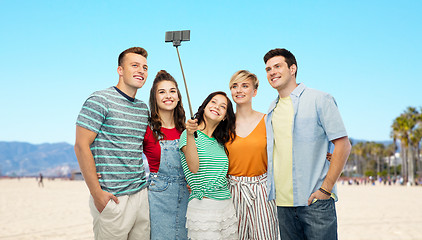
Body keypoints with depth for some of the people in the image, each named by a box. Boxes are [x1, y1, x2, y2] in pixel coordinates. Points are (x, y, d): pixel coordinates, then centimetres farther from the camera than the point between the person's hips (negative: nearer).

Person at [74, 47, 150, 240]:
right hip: (112, 198, -6)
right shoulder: (99, 100, -7)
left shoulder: (143, 108, 14)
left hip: (141, 195, 7)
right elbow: (81, 146, -12)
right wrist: (97, 193, -15)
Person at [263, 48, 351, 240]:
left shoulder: (319, 100, -2)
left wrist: (326, 189, -13)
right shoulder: (272, 109, 15)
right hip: (282, 203, 5)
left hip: (314, 201, -5)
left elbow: (343, 145, -7)